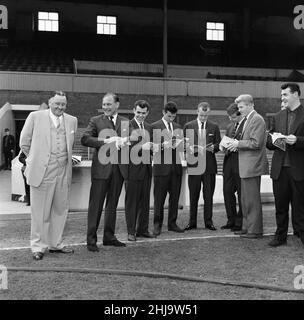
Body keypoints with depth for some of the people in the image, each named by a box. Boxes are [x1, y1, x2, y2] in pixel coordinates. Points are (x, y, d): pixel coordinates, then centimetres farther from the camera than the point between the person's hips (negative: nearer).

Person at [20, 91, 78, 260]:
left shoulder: (72, 120, 11)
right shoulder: (35, 117, 0)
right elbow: (24, 143, 6)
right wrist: (36, 159, 10)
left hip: (63, 171, 4)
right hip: (42, 170, -4)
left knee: (61, 209, 11)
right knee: (40, 211, 1)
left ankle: (55, 244, 24)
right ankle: (38, 247, 11)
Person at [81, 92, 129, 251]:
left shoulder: (125, 122, 13)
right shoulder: (96, 121, 2)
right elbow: (85, 139, -9)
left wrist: (125, 141, -12)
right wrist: (105, 141, -18)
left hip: (119, 168, 4)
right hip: (101, 167, -4)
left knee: (112, 204, 12)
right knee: (96, 205, -2)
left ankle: (109, 236, 23)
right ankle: (91, 240, 5)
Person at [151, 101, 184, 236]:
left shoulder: (178, 127, 16)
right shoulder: (154, 126, 0)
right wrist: (163, 145, -21)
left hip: (176, 166, 5)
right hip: (161, 166, -5)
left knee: (175, 197, 7)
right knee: (159, 197, -1)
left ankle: (172, 223, 17)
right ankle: (157, 225, 8)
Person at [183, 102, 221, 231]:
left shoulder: (214, 126, 7)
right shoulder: (188, 126, 6)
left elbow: (218, 144, 7)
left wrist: (213, 147, -14)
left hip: (209, 165, 0)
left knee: (209, 195, 4)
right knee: (193, 195, 5)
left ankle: (208, 222, 13)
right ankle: (192, 222, 14)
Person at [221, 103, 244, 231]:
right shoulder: (229, 126, 18)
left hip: (241, 163, -7)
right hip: (229, 162, 7)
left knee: (241, 193, 1)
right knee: (227, 191, 8)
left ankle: (240, 222, 11)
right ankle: (231, 220, 19)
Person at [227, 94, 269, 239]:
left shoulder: (257, 119, -13)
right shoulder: (247, 120, 17)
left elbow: (256, 143, -20)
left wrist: (238, 143, -13)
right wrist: (237, 144, 6)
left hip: (252, 166, -10)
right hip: (246, 166, 10)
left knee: (252, 199, -3)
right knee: (245, 199, 16)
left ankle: (255, 230, 5)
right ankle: (247, 227, 25)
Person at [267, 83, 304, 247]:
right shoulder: (278, 116, 15)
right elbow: (268, 141, 16)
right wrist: (274, 141, -5)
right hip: (279, 168, 5)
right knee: (280, 204, 10)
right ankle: (280, 235, 20)